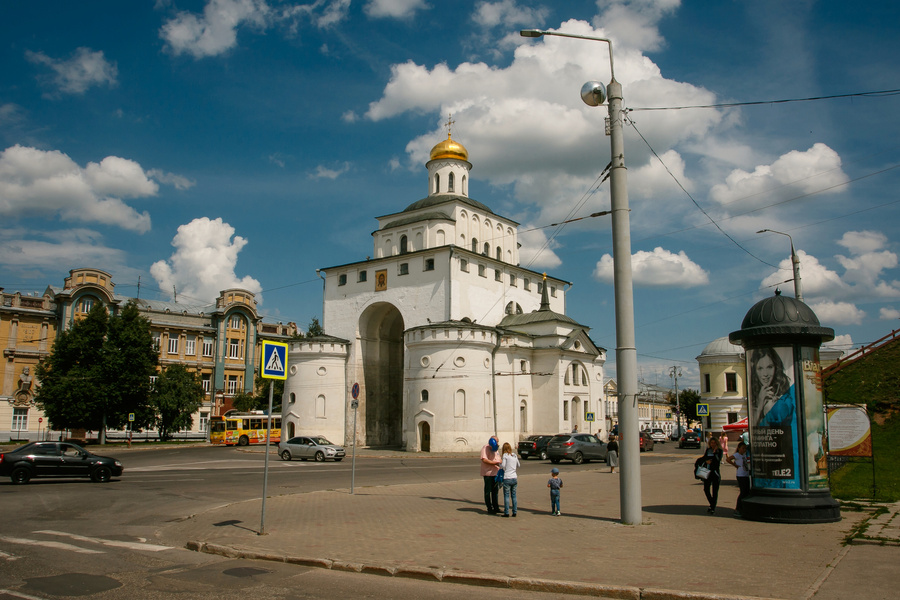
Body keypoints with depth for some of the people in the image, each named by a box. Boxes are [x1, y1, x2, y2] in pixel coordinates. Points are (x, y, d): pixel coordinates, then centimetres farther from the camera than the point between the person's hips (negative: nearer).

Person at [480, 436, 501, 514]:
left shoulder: (496, 449, 17)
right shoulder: (485, 448, -10)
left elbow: (499, 460, 24)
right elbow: (484, 460, -22)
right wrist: (495, 463, -18)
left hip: (495, 473, 8)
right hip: (487, 473, -8)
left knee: (495, 491, 12)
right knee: (488, 491, -1)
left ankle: (496, 508, 20)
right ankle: (489, 509, 5)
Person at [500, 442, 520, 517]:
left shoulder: (505, 455, -7)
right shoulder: (515, 455, 10)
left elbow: (503, 466, -10)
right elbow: (518, 466, 20)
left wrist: (500, 462, 8)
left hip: (507, 478, -5)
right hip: (514, 478, 5)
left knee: (506, 496, -1)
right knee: (514, 495, 11)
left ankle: (506, 512, -1)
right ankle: (514, 512, 13)